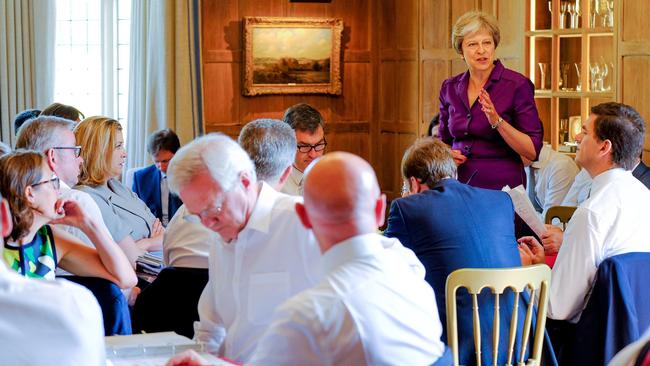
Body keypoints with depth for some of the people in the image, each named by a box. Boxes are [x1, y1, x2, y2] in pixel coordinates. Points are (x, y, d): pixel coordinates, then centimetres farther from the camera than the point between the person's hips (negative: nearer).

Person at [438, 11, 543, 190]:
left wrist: (497, 121, -21)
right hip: (459, 185, 4)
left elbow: (533, 152, -10)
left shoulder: (517, 85, -7)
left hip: (503, 187, -4)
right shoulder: (450, 88, 7)